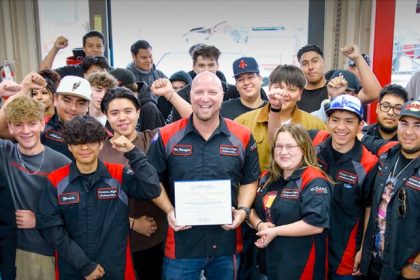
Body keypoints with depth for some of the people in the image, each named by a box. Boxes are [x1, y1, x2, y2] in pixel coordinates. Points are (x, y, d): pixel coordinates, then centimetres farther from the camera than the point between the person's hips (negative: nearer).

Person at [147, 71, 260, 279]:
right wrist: (169, 211, -10)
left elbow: (249, 181, 9)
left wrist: (243, 210, -7)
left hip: (226, 241, 2)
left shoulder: (242, 137, -1)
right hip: (181, 240, -1)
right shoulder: (167, 136, -3)